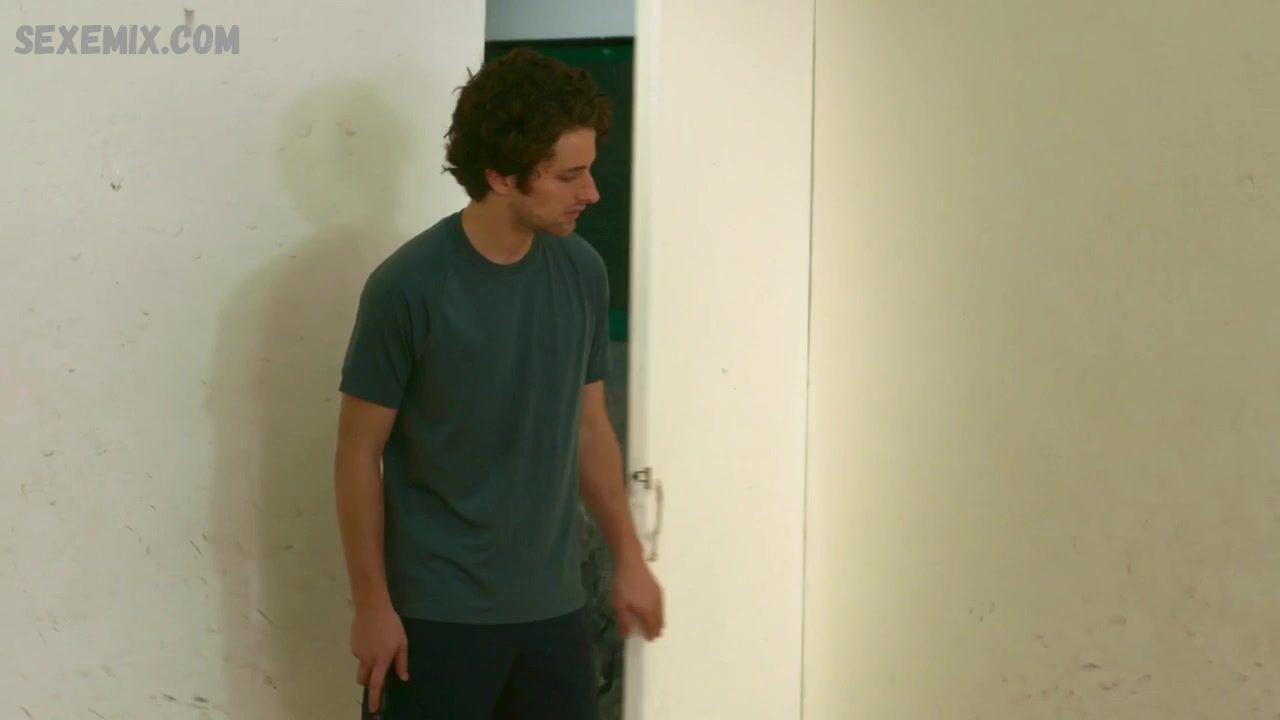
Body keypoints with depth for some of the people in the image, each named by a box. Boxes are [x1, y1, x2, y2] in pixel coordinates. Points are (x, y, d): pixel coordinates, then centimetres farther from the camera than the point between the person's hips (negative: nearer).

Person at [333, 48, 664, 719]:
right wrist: (372, 604, -9)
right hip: (438, 612, -5)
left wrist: (628, 555, 12)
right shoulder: (408, 286, -16)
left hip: (553, 606, 5)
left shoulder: (582, 273, 0)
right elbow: (359, 455, -9)